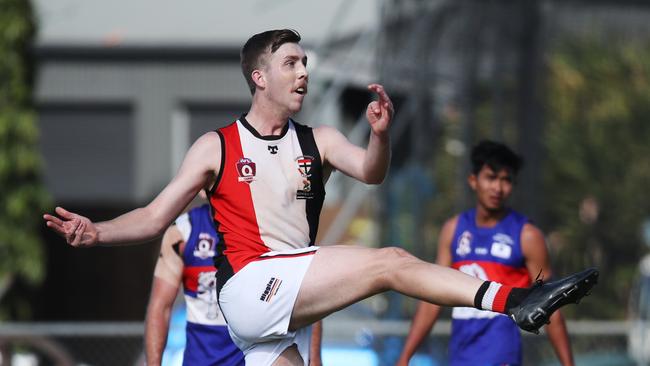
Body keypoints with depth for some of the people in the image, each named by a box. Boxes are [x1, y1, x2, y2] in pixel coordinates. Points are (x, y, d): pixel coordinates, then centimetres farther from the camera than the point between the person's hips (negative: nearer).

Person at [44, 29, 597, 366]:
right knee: (390, 262, -19)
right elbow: (156, 217, 5)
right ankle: (514, 300, -25)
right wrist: (96, 233, -13)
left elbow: (369, 173, -2)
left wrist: (380, 136, -24)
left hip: (292, 311, 5)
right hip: (249, 284, -5)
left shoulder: (317, 141, 16)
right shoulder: (217, 147, 6)